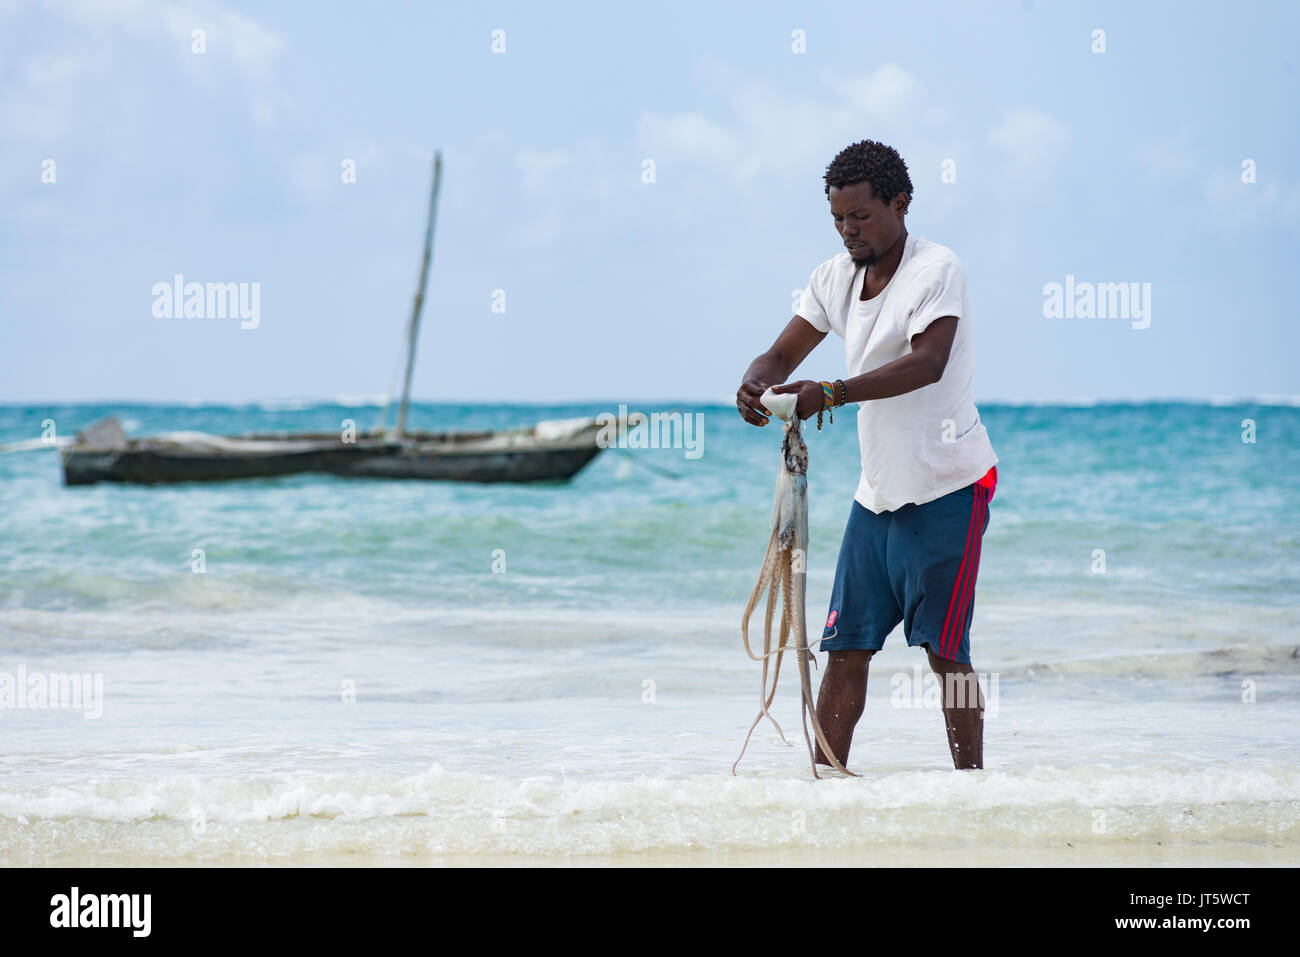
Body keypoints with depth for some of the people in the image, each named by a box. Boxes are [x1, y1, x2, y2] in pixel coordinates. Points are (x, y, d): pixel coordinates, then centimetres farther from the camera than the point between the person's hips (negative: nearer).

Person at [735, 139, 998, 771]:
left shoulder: (936, 270, -13)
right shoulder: (835, 277, 10)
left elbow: (928, 361, -27)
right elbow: (785, 352, 8)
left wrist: (832, 394, -36)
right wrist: (755, 385, -16)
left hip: (947, 488, -7)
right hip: (877, 492, 7)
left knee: (944, 649, -6)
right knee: (845, 647, 4)